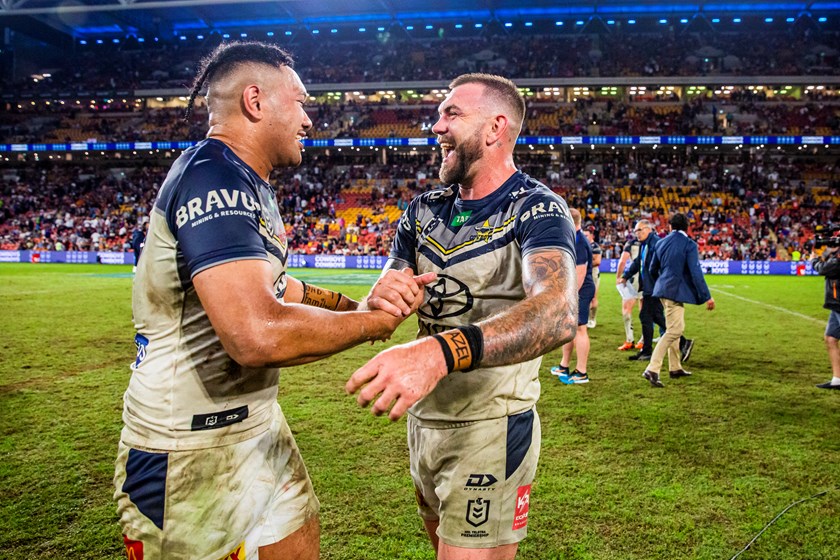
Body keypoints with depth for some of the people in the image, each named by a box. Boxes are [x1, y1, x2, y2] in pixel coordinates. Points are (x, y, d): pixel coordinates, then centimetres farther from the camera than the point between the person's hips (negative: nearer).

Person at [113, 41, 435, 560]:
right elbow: (259, 335, -34)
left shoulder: (248, 186, 12)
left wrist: (360, 303, -4)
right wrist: (373, 321, -18)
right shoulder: (213, 179, -22)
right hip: (191, 454, -9)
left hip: (258, 425, 9)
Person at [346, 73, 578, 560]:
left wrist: (441, 353, -51)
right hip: (422, 417, 7)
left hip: (491, 428, -6)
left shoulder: (537, 209, -15)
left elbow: (557, 313, -35)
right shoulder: (425, 209, 6)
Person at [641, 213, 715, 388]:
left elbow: (653, 270, 16)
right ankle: (652, 369, -16)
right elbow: (696, 273, -15)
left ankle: (675, 368, 30)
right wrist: (707, 297, -9)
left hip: (663, 289, 8)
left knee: (673, 328, 20)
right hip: (676, 291, -8)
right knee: (674, 330, -8)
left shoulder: (661, 243, 9)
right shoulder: (689, 244, -11)